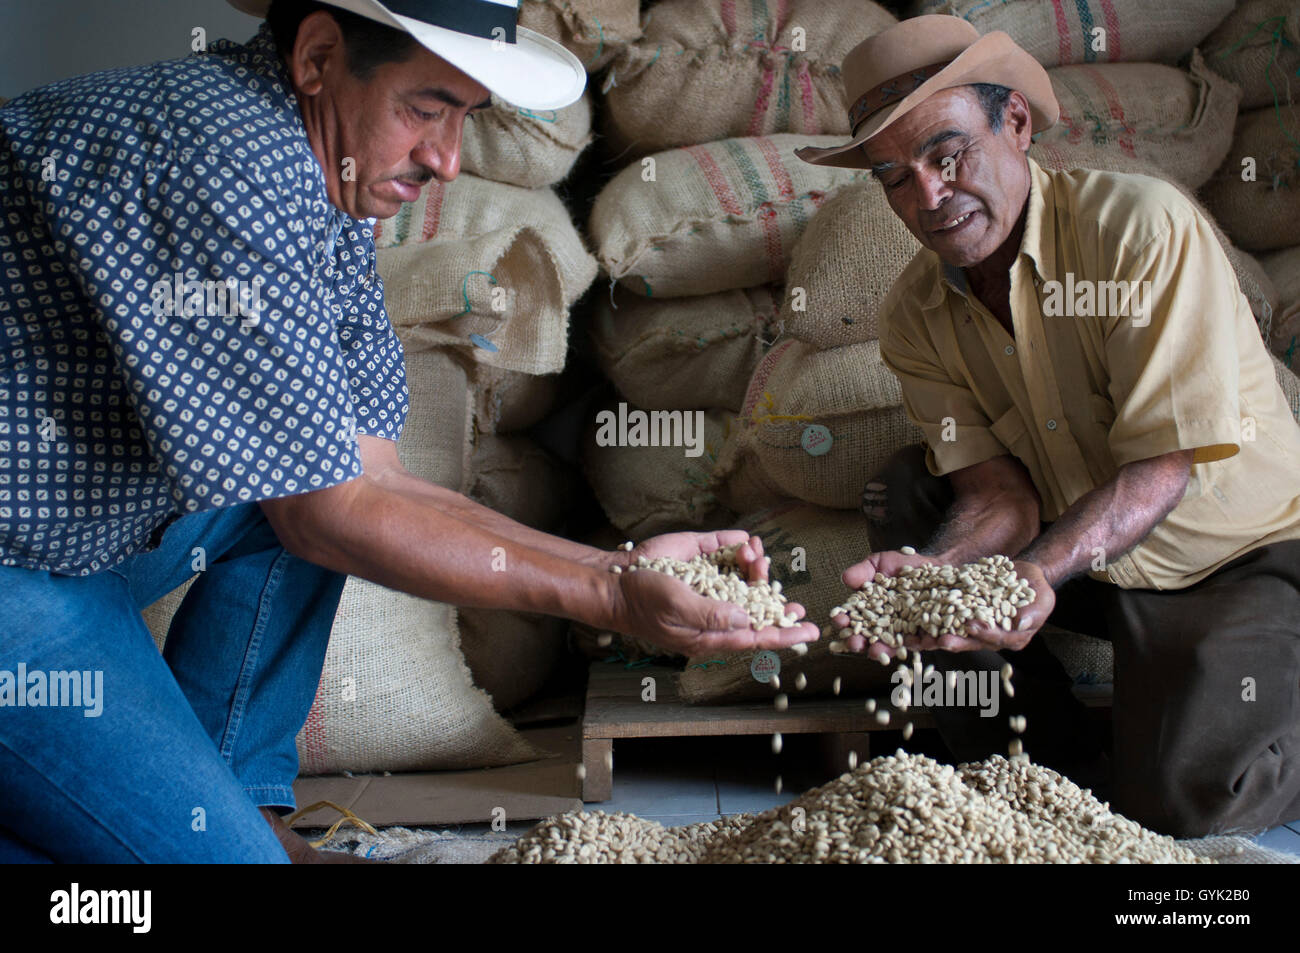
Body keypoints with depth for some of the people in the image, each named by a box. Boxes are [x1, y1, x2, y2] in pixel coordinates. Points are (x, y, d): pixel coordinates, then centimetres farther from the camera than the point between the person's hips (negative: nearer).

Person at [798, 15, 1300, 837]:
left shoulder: (1144, 225, -23)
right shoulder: (916, 316, -7)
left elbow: (1163, 465, -27)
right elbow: (1002, 493, -14)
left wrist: (1042, 571, -43)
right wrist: (928, 574, -36)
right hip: (1089, 560, 5)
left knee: (1181, 798, -24)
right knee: (902, 497, -13)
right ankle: (1051, 765, -1)